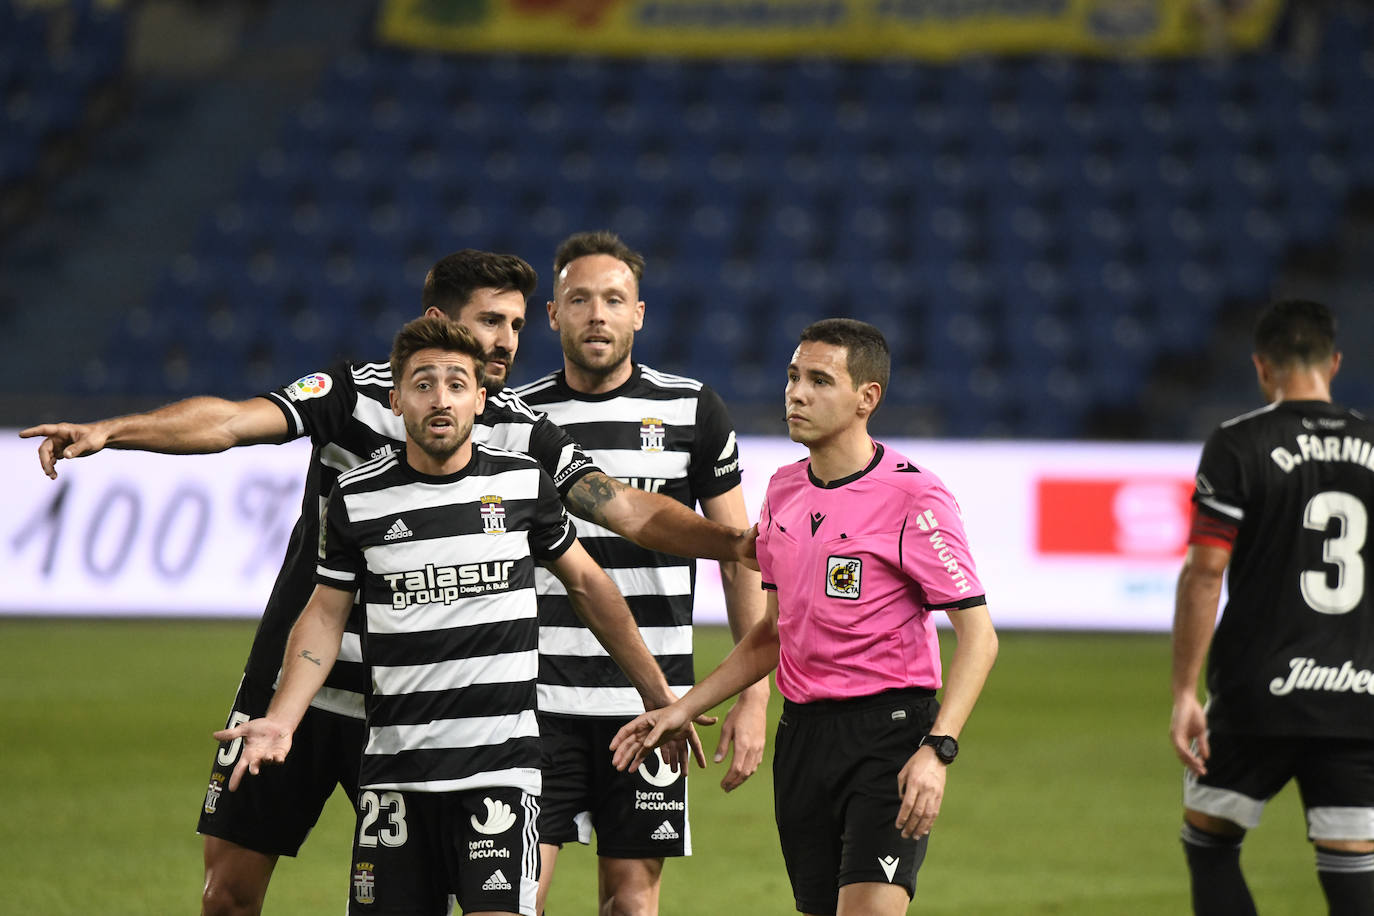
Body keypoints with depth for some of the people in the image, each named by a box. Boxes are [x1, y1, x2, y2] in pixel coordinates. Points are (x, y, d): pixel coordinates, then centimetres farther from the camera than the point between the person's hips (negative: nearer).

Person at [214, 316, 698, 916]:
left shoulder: (523, 483, 2)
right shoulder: (357, 499, 1)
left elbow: (586, 584, 15)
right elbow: (325, 616, 8)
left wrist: (658, 697, 19)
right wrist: (281, 720, -5)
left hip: (500, 761, -1)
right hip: (395, 769, 1)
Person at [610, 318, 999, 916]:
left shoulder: (913, 497, -11)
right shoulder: (784, 490, 11)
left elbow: (977, 635, -12)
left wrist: (937, 750, -23)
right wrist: (684, 709, 16)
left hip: (889, 731, -7)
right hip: (802, 733, 7)